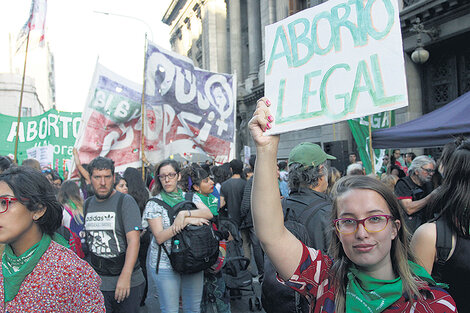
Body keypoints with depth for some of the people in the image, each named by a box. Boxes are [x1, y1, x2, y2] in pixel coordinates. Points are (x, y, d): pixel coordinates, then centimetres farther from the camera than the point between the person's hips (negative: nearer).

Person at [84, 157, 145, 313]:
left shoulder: (125, 201, -9)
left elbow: (134, 240, -17)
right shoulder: (87, 204, 7)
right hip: (96, 283, 4)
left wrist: (125, 276, -24)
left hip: (127, 283, -4)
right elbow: (84, 239, 14)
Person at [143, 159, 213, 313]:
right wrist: (186, 221, -20)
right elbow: (159, 237, -12)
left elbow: (208, 214, -11)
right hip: (165, 264, -3)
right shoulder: (154, 204, -2)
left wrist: (184, 213, -24)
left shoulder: (191, 197, 7)